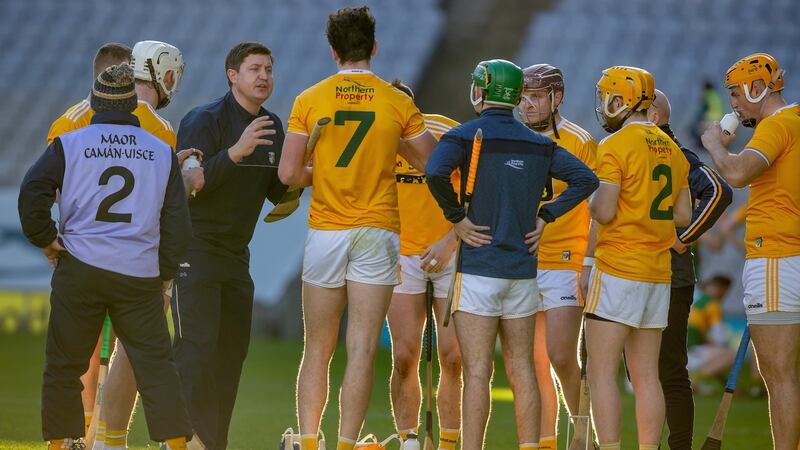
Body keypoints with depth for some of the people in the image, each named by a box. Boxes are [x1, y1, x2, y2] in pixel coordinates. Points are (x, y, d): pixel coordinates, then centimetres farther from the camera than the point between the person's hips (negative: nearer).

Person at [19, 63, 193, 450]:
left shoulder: (68, 144, 2)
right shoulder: (162, 152, 8)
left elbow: (32, 193, -8)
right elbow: (177, 219, 8)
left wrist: (45, 239, 5)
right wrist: (165, 271, 18)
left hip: (79, 271, -1)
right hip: (140, 273, 1)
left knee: (64, 364, 9)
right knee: (155, 365, 2)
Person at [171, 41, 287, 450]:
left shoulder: (272, 128, 11)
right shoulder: (204, 120, -12)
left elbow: (276, 193, 17)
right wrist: (235, 152, -32)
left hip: (236, 256, 8)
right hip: (195, 250, -8)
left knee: (232, 351, 6)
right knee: (197, 348, -15)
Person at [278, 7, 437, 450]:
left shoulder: (309, 100, -2)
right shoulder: (397, 103, -2)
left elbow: (289, 173, -7)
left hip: (325, 231, 1)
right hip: (377, 234, -1)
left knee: (317, 349, 10)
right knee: (361, 349, -1)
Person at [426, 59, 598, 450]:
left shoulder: (467, 135, -6)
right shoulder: (537, 143, 10)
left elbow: (435, 172, -24)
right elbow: (585, 179, 9)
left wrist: (456, 217, -11)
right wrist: (545, 216, 9)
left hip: (479, 266, -5)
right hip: (523, 268, 5)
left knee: (477, 372, -6)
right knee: (521, 371, 9)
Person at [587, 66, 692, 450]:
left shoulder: (615, 147, -11)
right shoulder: (671, 149, 12)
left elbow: (604, 212, -17)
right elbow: (683, 215, 14)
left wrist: (590, 200, 3)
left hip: (619, 270, -7)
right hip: (658, 272, 7)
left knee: (601, 372, -5)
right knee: (645, 375, 9)